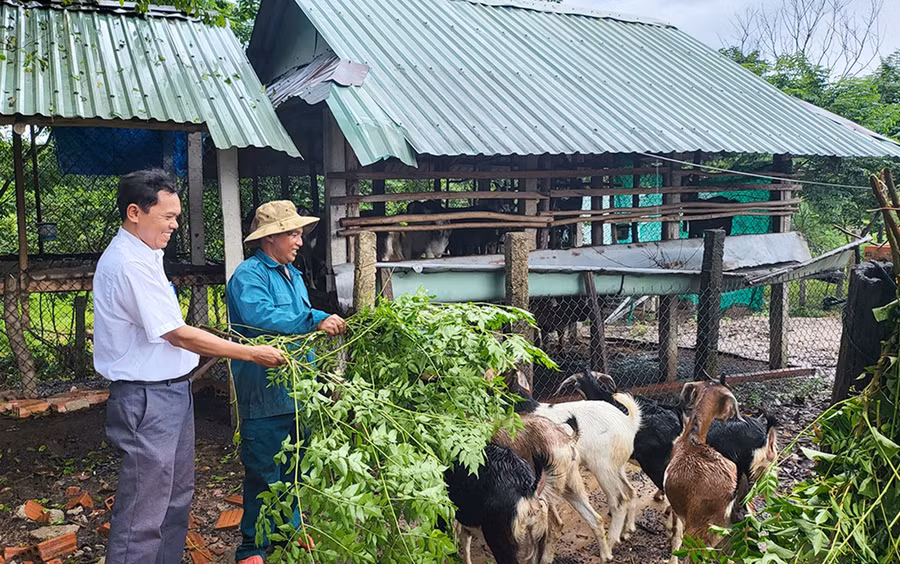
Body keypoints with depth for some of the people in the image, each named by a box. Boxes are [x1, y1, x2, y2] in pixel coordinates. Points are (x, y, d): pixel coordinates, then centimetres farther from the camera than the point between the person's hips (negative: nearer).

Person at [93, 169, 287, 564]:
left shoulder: (142, 256, 13)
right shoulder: (130, 264, -21)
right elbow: (179, 335, -21)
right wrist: (252, 353, -16)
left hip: (172, 390, 11)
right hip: (148, 398, -11)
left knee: (176, 497, 20)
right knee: (143, 515, -2)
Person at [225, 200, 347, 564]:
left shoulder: (293, 275, 16)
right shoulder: (249, 274, -13)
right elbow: (260, 316, -31)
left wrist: (329, 327, 8)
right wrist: (316, 319, -31)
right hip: (265, 394, -8)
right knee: (264, 475, 0)